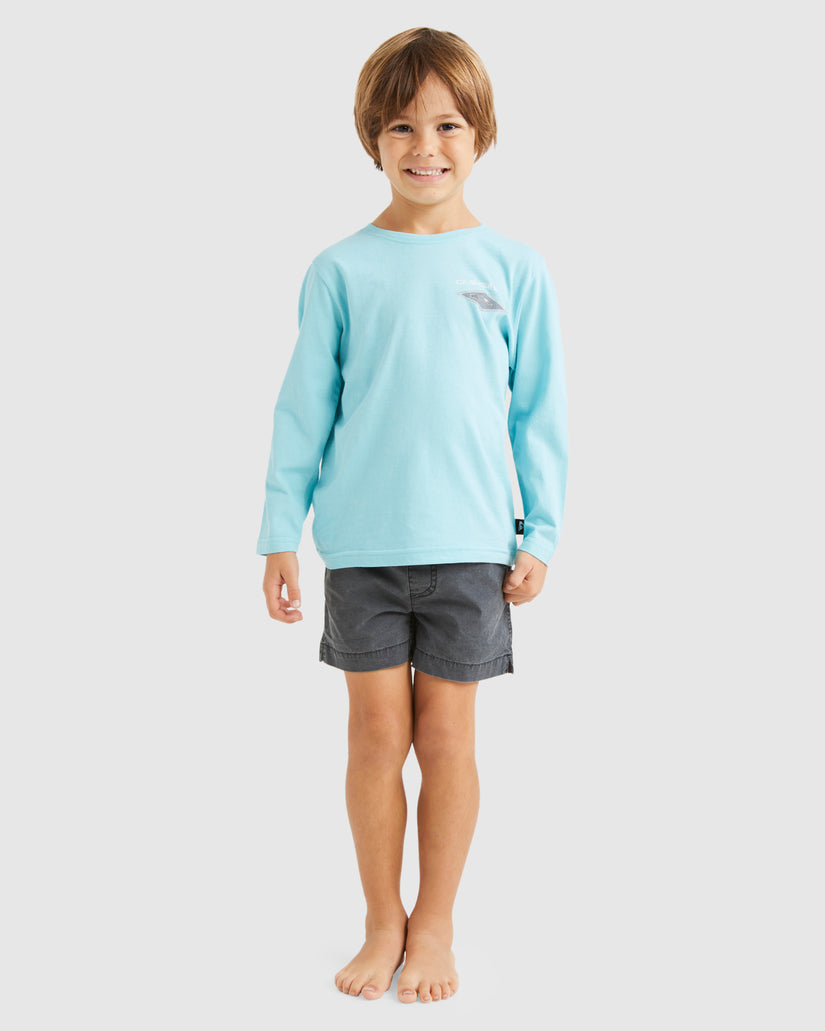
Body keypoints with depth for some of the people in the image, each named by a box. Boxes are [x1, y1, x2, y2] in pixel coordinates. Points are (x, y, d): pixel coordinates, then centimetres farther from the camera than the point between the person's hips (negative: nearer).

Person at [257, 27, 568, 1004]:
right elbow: (304, 408, 4)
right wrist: (281, 531, 1)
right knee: (377, 736, 7)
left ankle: (434, 926, 25)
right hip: (361, 543, 1)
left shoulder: (514, 267, 2)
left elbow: (540, 411, 4)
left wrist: (541, 534, 1)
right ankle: (383, 923, 25)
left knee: (445, 738, 7)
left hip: (469, 541, 0)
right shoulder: (340, 271, 2)